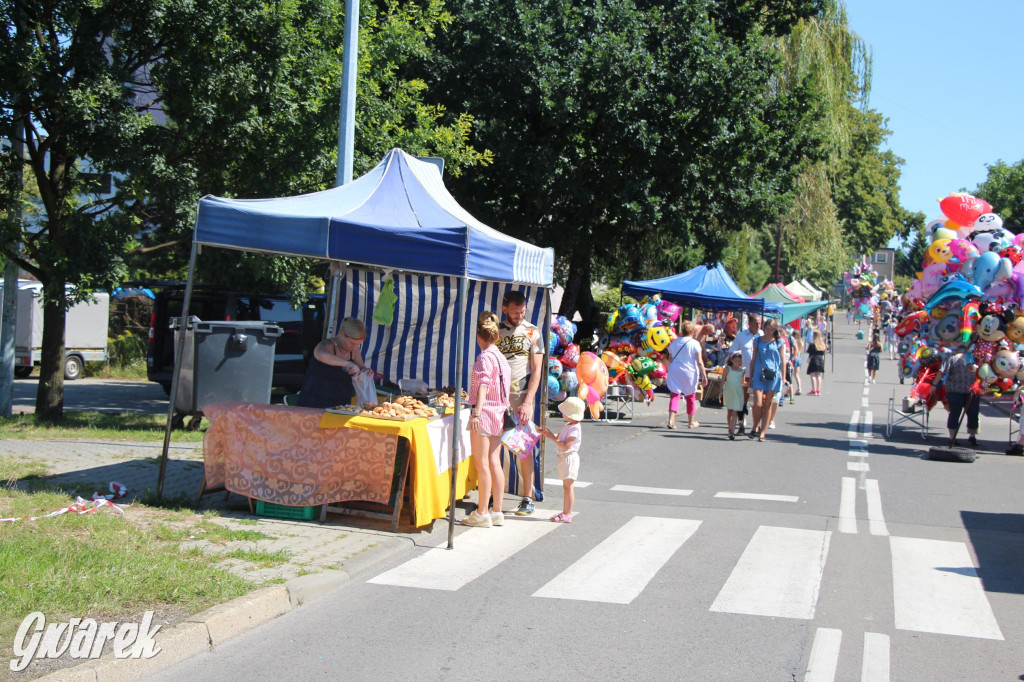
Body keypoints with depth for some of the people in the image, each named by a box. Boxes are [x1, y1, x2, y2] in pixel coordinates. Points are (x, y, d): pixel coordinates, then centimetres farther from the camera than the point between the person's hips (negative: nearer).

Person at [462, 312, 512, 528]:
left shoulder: (485, 357, -12)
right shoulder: (502, 357, 12)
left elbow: (483, 386, -23)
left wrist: (476, 413, -29)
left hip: (484, 412, -8)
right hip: (499, 413, 8)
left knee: (481, 464, -4)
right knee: (494, 462, 10)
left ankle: (481, 514, -2)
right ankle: (497, 511, 13)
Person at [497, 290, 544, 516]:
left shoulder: (532, 332, 2)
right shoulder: (496, 331, 9)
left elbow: (536, 371, -1)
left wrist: (528, 402, -10)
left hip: (522, 396, -2)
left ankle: (528, 498, 4)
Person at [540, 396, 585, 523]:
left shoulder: (574, 429, -18)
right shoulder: (568, 426, 13)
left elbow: (565, 446, -23)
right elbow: (559, 438, 19)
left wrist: (552, 437, -19)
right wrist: (549, 433, 4)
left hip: (570, 459, -10)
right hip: (564, 459, 10)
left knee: (568, 486, -7)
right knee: (566, 487, 13)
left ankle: (567, 515, -4)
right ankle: (565, 512, 18)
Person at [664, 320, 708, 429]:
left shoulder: (674, 342, 5)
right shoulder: (695, 343, -8)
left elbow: (670, 360, 10)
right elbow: (699, 362, -10)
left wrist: (668, 374, 19)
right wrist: (704, 375, -6)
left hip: (674, 372, 2)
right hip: (689, 373, -2)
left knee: (674, 395, 1)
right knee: (691, 397, 13)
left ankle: (671, 420, -17)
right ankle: (691, 422, 23)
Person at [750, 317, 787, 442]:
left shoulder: (779, 342, 6)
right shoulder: (758, 341, 10)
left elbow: (783, 361, 6)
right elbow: (753, 360, 13)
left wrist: (783, 378, 0)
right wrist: (750, 377, 10)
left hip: (774, 375, 0)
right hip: (759, 374, 0)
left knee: (768, 404, 2)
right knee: (757, 403, -11)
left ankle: (762, 432, 7)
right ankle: (755, 426, 14)